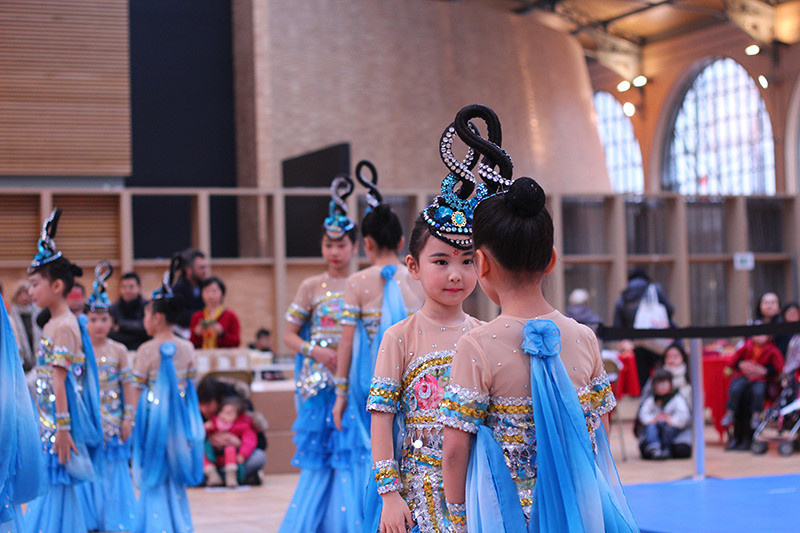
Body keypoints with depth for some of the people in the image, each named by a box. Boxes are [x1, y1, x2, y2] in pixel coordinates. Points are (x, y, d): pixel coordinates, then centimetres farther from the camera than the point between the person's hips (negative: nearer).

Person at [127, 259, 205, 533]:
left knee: (154, 480, 5)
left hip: (153, 418, -4)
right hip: (180, 418, 4)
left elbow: (137, 391, -9)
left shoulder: (146, 350, -10)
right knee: (175, 479, 16)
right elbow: (190, 386, 7)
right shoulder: (187, 348, 2)